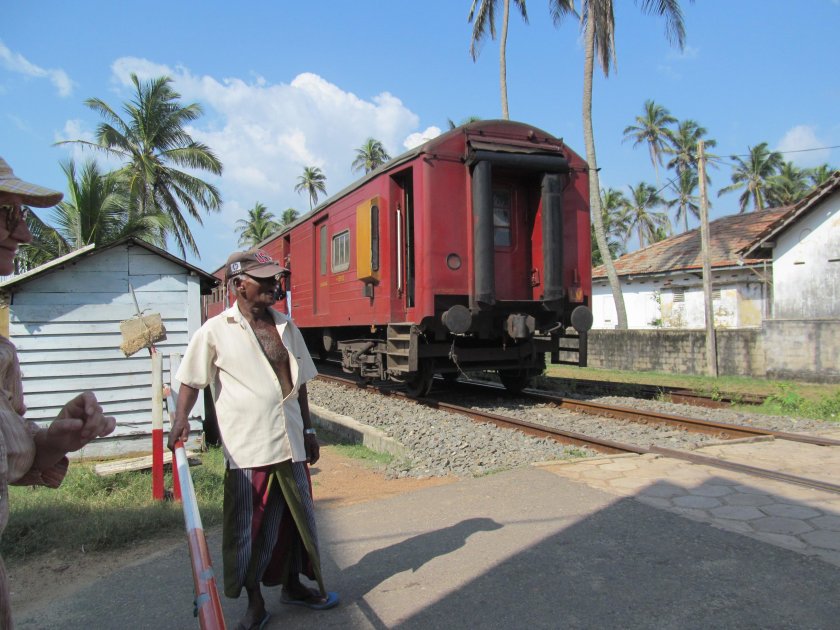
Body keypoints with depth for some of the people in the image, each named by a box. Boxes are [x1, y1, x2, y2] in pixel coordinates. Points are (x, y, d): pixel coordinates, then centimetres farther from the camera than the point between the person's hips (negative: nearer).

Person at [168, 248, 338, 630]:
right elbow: (191, 380, -2)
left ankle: (293, 585, 38)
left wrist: (308, 431, 16)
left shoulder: (286, 327, 8)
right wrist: (180, 421, -18)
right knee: (249, 527, 6)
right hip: (246, 448, -5)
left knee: (297, 516, 16)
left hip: (290, 444, 5)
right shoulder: (216, 331, -5)